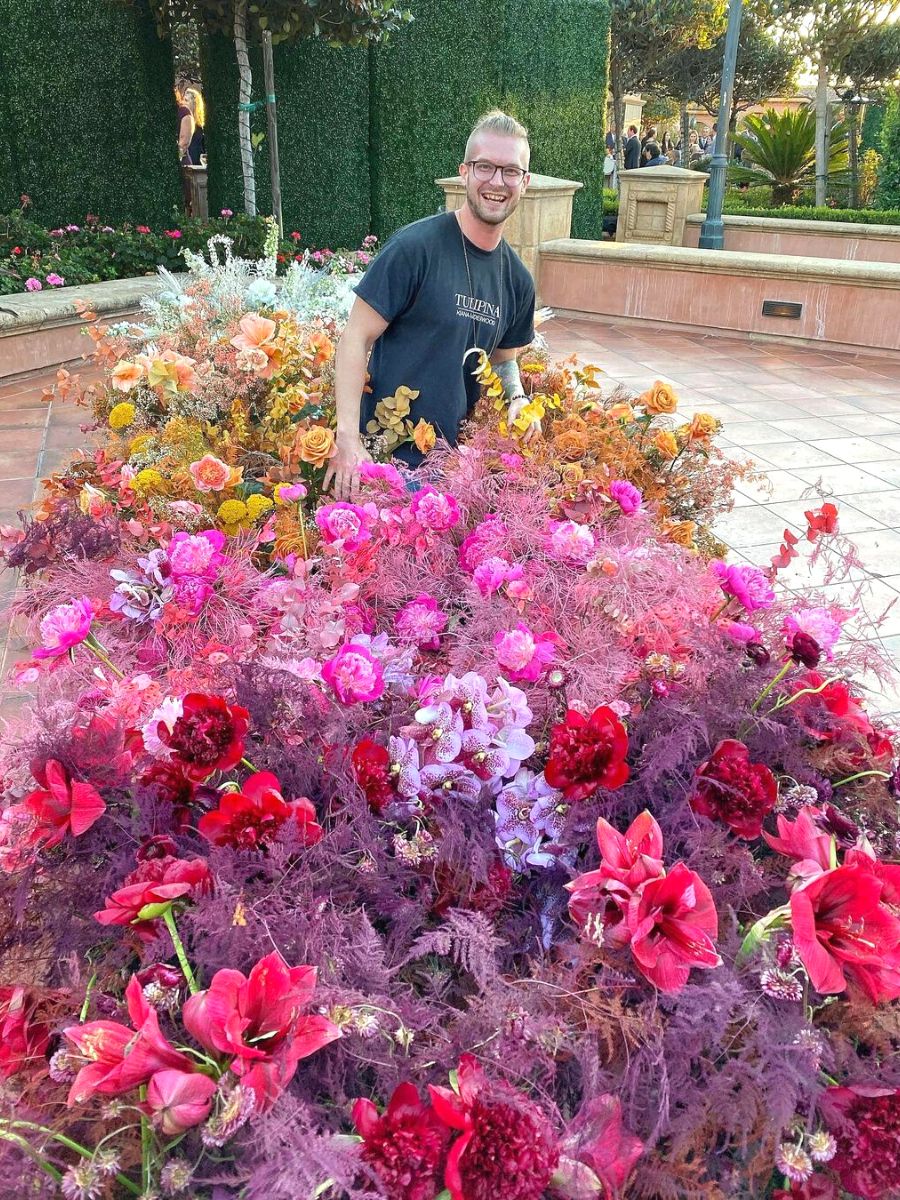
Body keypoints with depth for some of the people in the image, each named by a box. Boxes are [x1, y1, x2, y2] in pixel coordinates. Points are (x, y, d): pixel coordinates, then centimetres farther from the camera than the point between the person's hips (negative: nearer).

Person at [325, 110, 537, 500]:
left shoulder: (518, 280, 6)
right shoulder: (415, 246, -13)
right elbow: (356, 339, -14)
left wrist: (517, 397, -2)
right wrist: (348, 439, -21)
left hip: (454, 460, 6)